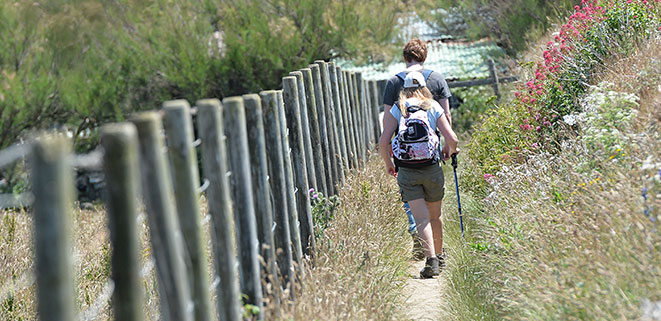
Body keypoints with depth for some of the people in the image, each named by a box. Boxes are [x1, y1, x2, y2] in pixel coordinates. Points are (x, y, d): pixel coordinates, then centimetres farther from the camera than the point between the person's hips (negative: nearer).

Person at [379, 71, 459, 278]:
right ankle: (439, 255, 34)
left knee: (421, 219, -4)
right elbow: (452, 139, -4)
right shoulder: (434, 108, 4)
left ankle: (431, 260, -19)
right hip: (432, 169, 1)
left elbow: (383, 142, -6)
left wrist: (388, 164, 11)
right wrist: (450, 150, 18)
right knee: (435, 216, 19)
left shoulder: (395, 110, 2)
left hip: (406, 173, -1)